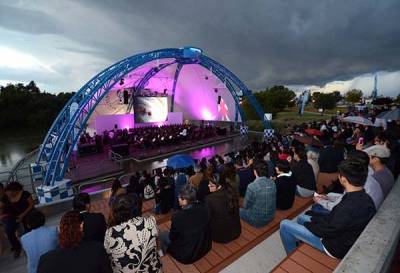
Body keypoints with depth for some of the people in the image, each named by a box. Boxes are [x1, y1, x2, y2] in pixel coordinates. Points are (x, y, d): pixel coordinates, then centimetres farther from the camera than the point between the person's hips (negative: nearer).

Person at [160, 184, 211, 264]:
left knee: (163, 234, 15)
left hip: (187, 256, -4)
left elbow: (172, 237, -13)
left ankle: (165, 251, 42)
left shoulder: (178, 216, -31)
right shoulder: (203, 209, -16)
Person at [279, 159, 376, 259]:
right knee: (301, 217, 21)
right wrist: (315, 218, 1)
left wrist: (307, 224, -6)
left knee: (284, 225, -5)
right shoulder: (364, 198, -9)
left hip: (337, 247, -8)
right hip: (343, 235, 9)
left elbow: (326, 231, -24)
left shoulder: (349, 207, -38)